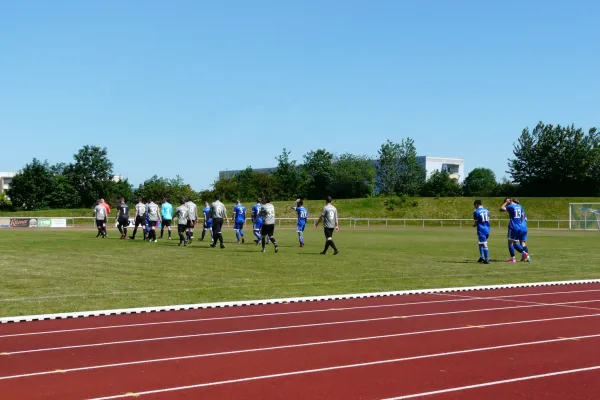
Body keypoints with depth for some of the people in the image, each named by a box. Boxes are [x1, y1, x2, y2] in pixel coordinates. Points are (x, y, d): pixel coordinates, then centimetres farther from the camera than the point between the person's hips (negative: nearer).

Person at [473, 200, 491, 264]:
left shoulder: (476, 212, -8)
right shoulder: (486, 210, 10)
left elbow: (475, 223, -6)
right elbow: (488, 220, 12)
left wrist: (474, 225, 15)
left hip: (481, 230, -6)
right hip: (487, 229, 6)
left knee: (484, 244, -5)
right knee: (481, 242, 21)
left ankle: (487, 260, -4)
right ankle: (482, 257, 18)